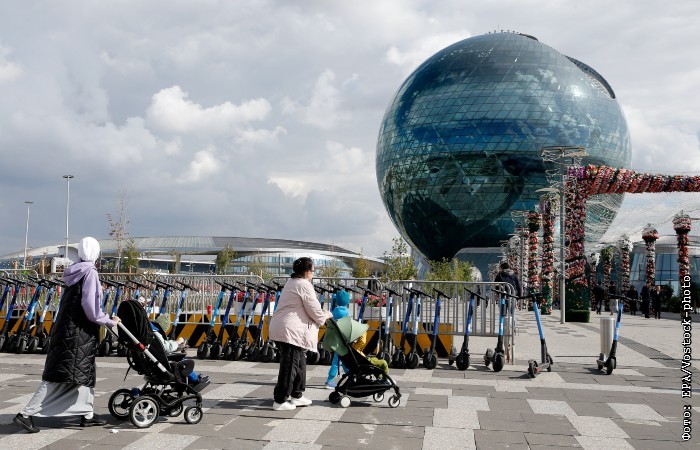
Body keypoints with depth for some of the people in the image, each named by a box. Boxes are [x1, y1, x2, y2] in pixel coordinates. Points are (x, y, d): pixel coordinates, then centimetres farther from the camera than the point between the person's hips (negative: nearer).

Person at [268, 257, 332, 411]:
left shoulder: (291, 282, 19)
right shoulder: (304, 285, -12)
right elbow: (315, 311, -11)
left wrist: (322, 314, 26)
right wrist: (326, 316, 10)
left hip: (280, 328, 11)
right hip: (290, 331, -11)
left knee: (300, 363, 19)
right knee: (289, 366, -5)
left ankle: (297, 396, 26)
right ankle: (280, 401, -1)